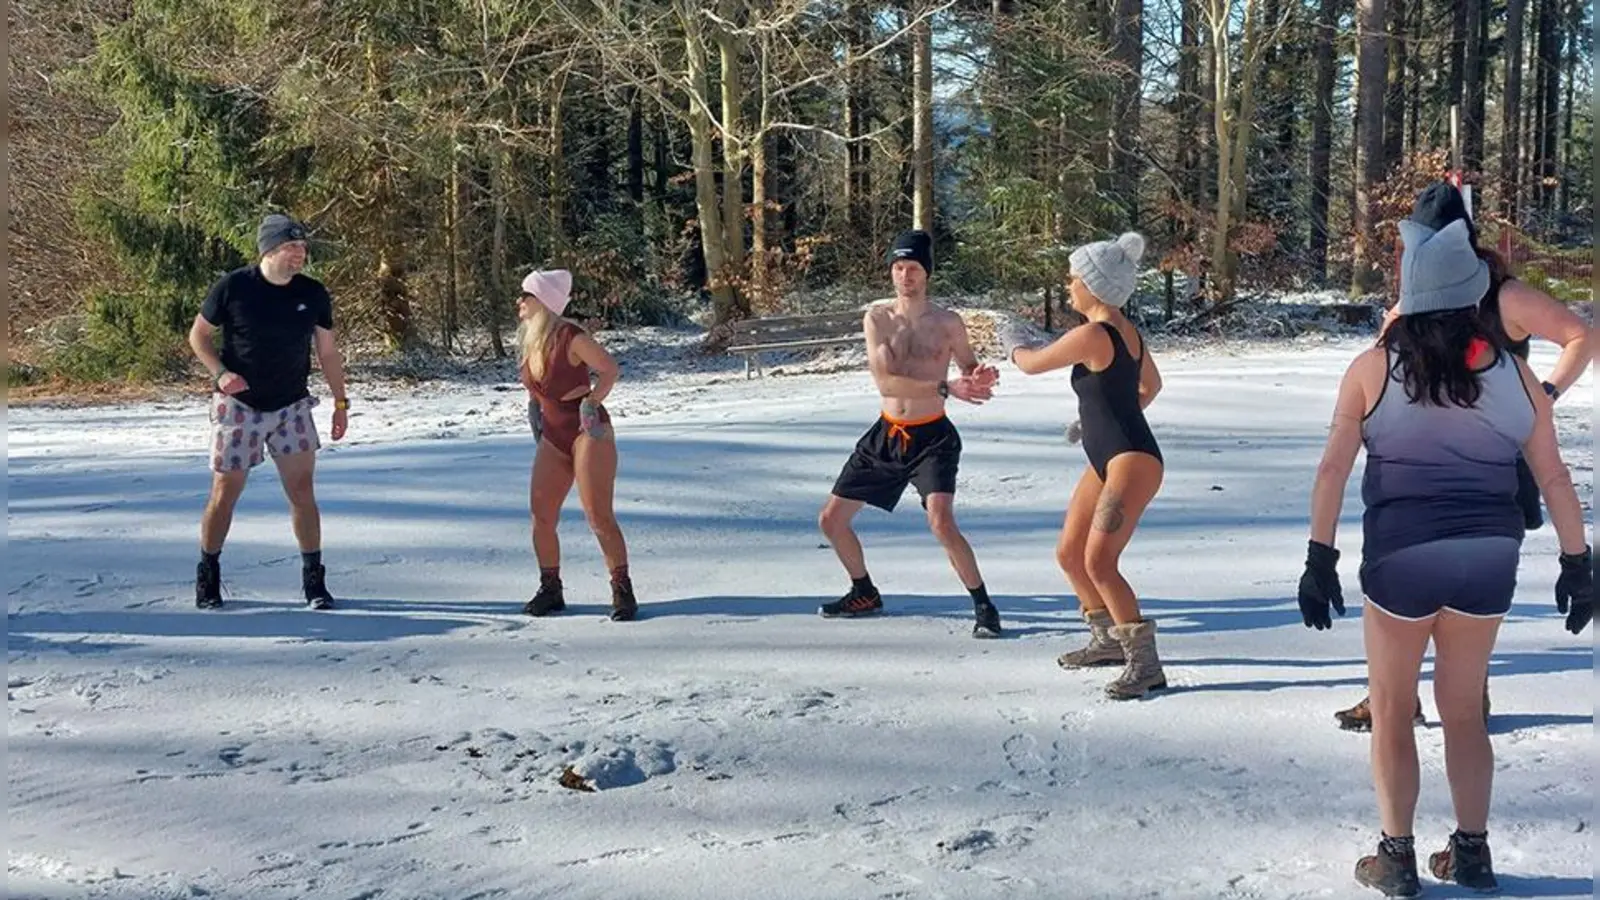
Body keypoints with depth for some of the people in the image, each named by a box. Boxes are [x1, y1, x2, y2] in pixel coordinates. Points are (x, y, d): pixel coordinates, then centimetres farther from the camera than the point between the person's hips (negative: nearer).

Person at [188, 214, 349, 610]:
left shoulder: (313, 294, -2)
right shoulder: (233, 288, -11)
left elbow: (328, 352, 7)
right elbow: (198, 334, 0)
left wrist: (341, 403, 5)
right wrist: (220, 373, -16)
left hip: (292, 406, 2)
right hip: (238, 406, -2)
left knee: (302, 493, -3)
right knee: (225, 493, 3)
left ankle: (314, 580, 8)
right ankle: (207, 578, 20)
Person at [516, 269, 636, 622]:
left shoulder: (570, 336, -17)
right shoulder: (528, 341, 6)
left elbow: (611, 370, -12)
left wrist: (591, 402, -15)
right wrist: (535, 411, 12)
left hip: (589, 434, -7)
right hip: (553, 438, 8)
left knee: (599, 517, -10)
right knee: (541, 516, 3)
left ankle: (622, 591, -2)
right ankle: (551, 590, 15)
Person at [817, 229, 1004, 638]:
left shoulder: (948, 323, -5)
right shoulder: (878, 318, -4)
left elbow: (970, 368, 10)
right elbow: (885, 380, -18)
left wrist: (984, 379, -16)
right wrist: (946, 387, -28)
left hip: (932, 437, -3)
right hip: (886, 435, 4)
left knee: (942, 523, -25)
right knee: (831, 519, 8)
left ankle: (983, 606, -8)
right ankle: (865, 594, 32)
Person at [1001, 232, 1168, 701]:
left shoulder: (1092, 335, -18)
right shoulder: (1126, 331, 10)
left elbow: (1032, 363, -5)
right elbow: (1151, 385, 26)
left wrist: (1011, 342, 17)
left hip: (1132, 460, -10)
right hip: (1108, 460, 10)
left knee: (1098, 561, -17)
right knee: (1069, 554, 17)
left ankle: (1145, 664, -13)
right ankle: (1108, 639, 33)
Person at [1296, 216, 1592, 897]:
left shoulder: (1372, 368, -4)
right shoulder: (1513, 373, 3)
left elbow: (1333, 468, -7)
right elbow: (1554, 477, 5)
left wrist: (1320, 559, -4)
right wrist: (1576, 561, 12)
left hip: (1402, 555, -3)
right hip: (1488, 556, 3)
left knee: (1392, 711, 13)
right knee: (1463, 709, 19)